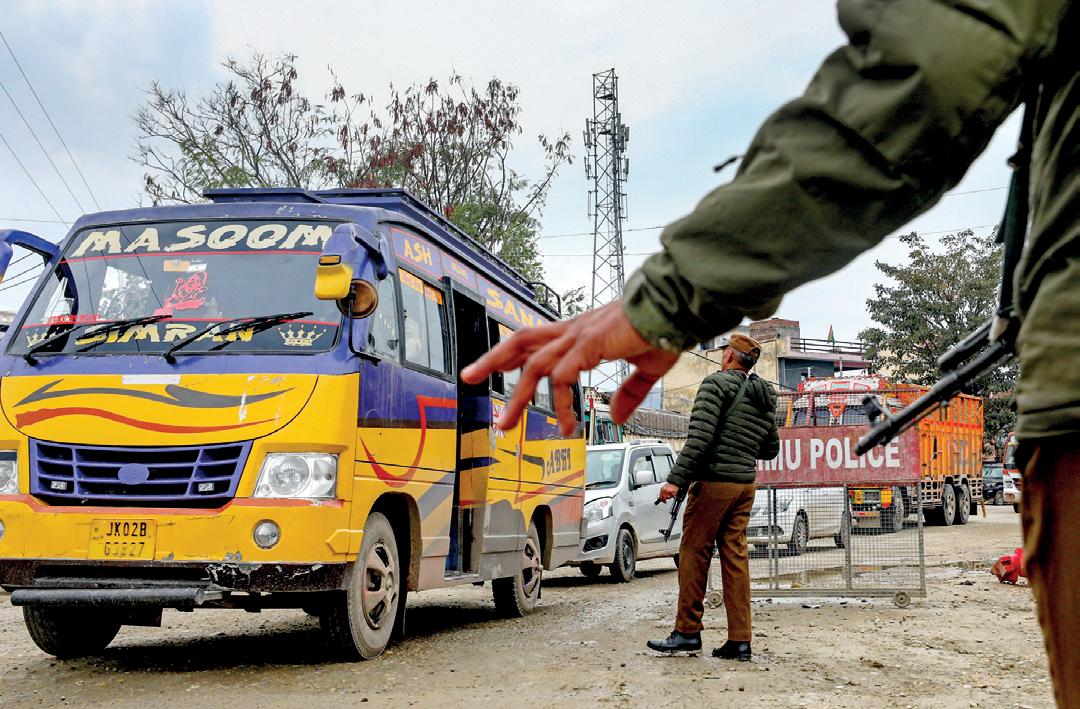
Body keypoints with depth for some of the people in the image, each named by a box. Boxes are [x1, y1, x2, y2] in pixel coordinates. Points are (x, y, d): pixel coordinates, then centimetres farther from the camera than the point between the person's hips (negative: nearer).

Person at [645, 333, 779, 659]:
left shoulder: (716, 383, -6)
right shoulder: (765, 399, 16)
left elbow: (700, 435, -17)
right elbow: (771, 448, 22)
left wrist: (676, 479, -19)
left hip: (714, 482, -7)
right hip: (745, 485, 7)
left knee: (694, 554, 0)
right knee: (735, 557, 6)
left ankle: (687, 631, 2)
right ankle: (740, 641, 4)